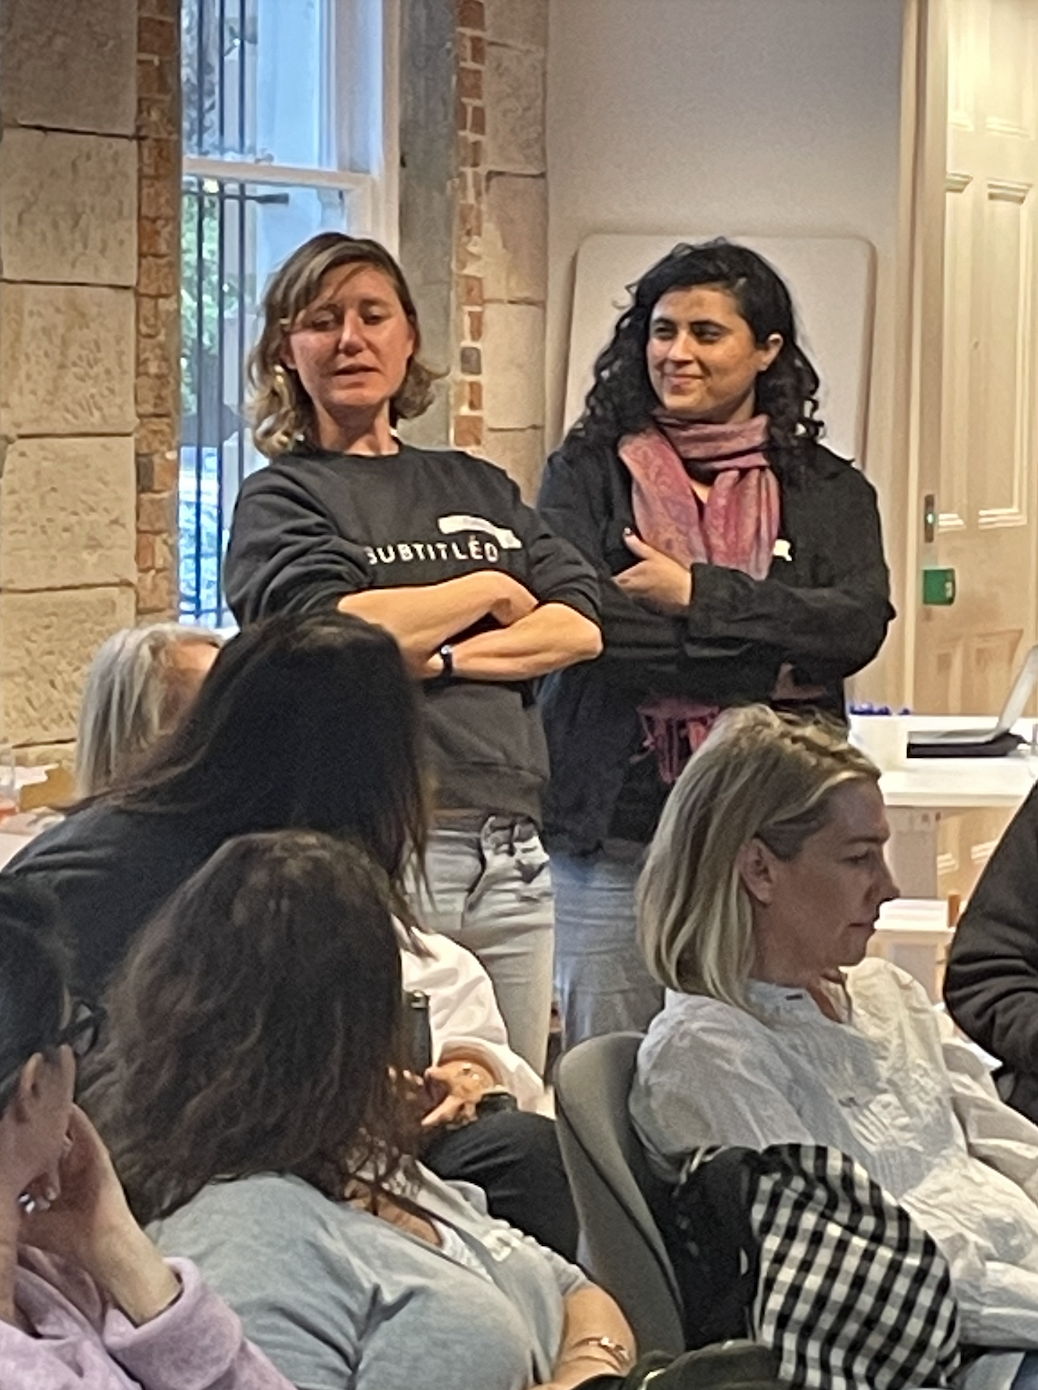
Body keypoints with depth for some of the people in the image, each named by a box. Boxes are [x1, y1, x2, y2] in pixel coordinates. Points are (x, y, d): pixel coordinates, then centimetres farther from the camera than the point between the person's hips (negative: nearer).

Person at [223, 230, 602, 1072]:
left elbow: (581, 625, 7)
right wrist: (491, 589, -1)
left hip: (511, 852, 5)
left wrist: (438, 659, -8)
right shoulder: (281, 497, 5)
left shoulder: (475, 487, 19)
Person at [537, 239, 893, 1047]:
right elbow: (582, 619, -9)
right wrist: (770, 669, -9)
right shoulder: (588, 473, 7)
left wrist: (694, 593, -10)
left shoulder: (826, 490, 11)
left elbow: (860, 626, -6)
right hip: (617, 832, -1)